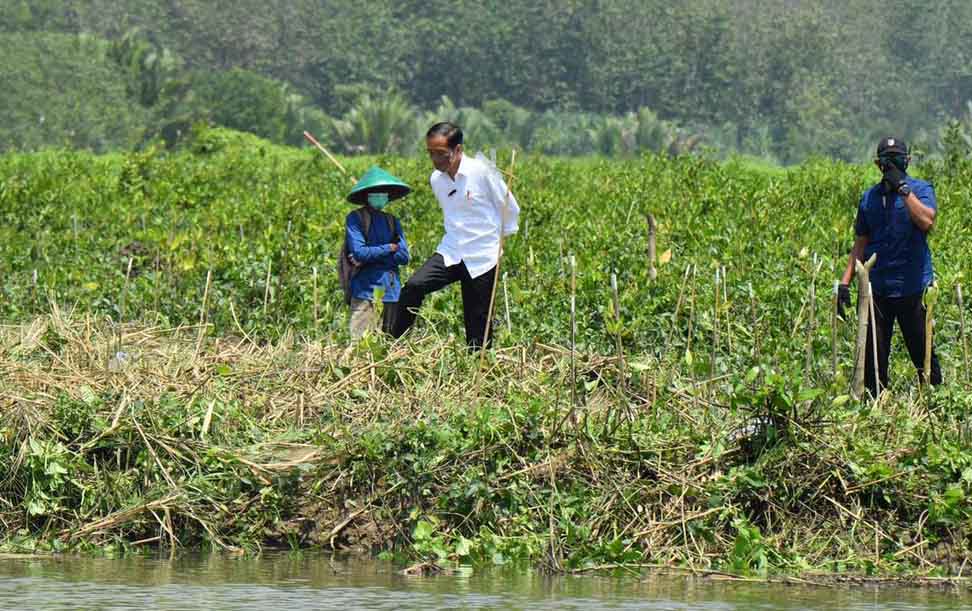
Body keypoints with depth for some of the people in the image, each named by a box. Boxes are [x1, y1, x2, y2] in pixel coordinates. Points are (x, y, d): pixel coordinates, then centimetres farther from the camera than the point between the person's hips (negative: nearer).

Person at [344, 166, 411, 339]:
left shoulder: (393, 222, 13)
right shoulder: (355, 219, 1)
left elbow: (404, 256, 1)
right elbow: (358, 252, -13)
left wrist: (370, 256, -8)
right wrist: (389, 248, -3)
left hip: (391, 290, 5)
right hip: (365, 289, -5)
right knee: (359, 340, -13)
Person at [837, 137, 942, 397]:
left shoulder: (920, 190, 1)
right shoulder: (869, 198, 13)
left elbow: (927, 221, -19)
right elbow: (861, 244, 17)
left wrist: (903, 188, -18)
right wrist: (845, 283, 9)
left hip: (911, 287, -4)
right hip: (876, 288, 4)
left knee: (923, 354, 1)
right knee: (874, 358, 4)